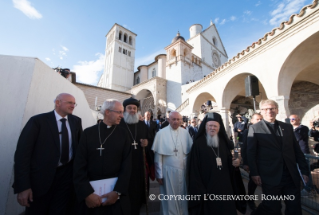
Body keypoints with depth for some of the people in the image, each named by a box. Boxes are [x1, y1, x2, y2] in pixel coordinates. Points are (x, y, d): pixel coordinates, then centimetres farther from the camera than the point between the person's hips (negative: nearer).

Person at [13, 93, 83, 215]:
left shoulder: (76, 121, 0)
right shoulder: (38, 120, -11)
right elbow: (22, 152, -12)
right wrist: (23, 186, -15)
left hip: (67, 174, 3)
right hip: (42, 176, -2)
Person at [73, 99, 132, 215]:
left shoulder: (124, 134, -5)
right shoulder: (88, 133, -5)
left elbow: (127, 165, -6)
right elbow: (79, 165, -6)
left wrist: (117, 192, -13)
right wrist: (87, 193, -12)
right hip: (91, 192, 0)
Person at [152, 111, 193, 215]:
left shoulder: (185, 133, -3)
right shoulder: (161, 133, -12)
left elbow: (191, 151, 1)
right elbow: (158, 155, -9)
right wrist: (159, 174, -5)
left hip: (183, 170, 3)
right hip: (168, 171, -3)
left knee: (183, 195, 20)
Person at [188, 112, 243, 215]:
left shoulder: (224, 142, 3)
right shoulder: (198, 143, -13)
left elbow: (228, 162, 12)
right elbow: (194, 168, -13)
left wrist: (234, 163, -10)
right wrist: (199, 190, -15)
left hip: (225, 186, 5)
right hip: (207, 187, -4)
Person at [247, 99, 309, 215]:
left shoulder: (288, 127, 9)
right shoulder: (254, 128, -6)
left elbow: (297, 150, 11)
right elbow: (250, 153, -9)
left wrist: (304, 170, 8)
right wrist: (254, 173, -12)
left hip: (292, 176, 5)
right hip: (270, 177, -4)